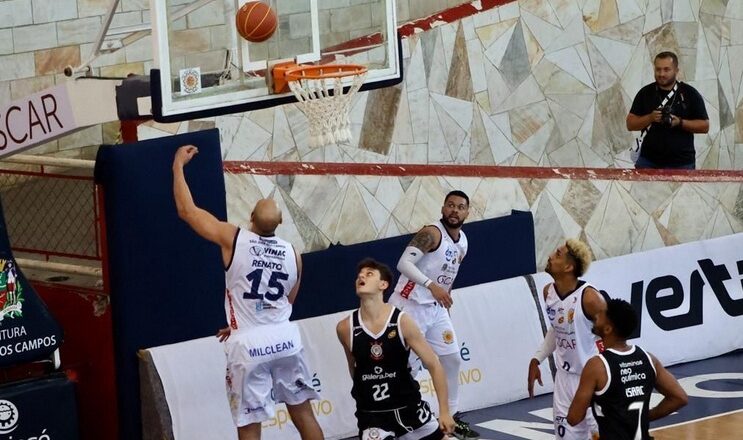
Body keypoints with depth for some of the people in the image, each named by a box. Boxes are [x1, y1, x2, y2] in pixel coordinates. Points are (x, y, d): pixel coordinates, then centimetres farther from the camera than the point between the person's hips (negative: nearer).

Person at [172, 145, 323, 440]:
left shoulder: (233, 239, -9)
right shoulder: (293, 255, 4)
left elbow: (186, 210, -1)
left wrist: (178, 166, 11)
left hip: (248, 346, -4)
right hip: (284, 338, 4)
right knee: (302, 412, 16)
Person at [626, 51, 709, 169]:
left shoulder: (690, 94, 2)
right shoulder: (645, 93, 7)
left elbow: (704, 126, 2)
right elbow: (630, 124, 5)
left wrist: (680, 122, -14)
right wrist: (650, 118, -13)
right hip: (649, 161, 1)